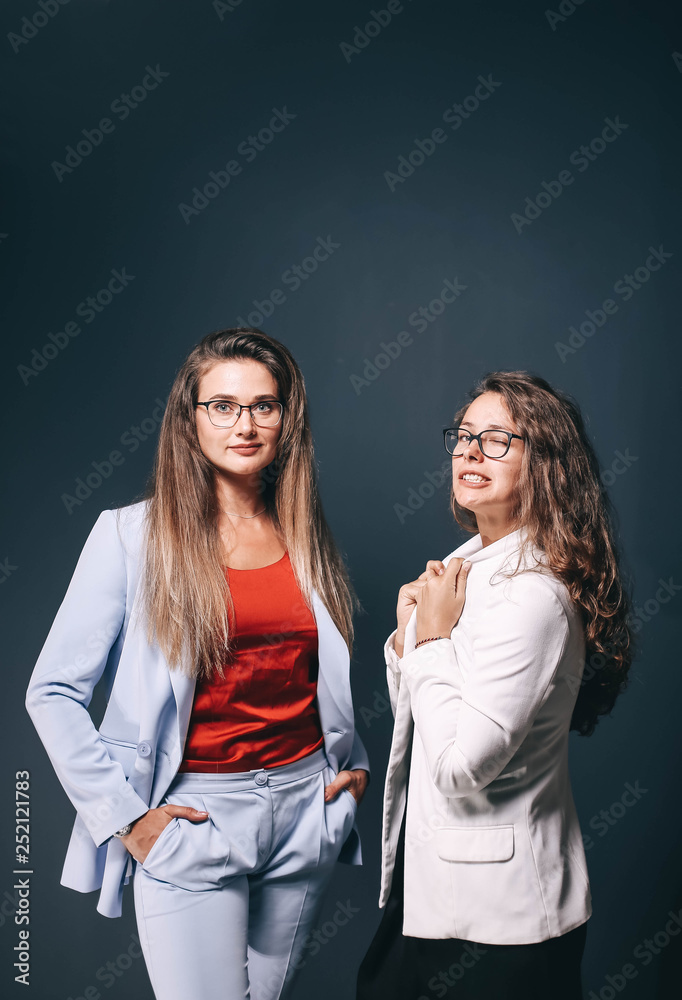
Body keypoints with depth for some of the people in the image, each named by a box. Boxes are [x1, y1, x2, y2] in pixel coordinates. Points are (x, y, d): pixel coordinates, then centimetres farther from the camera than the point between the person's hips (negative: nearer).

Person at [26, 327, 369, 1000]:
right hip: (193, 818, -4)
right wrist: (124, 814, -11)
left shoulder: (304, 538, 6)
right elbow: (52, 692, -8)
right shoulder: (132, 535, -9)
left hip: (304, 808, 5)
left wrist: (355, 764, 8)